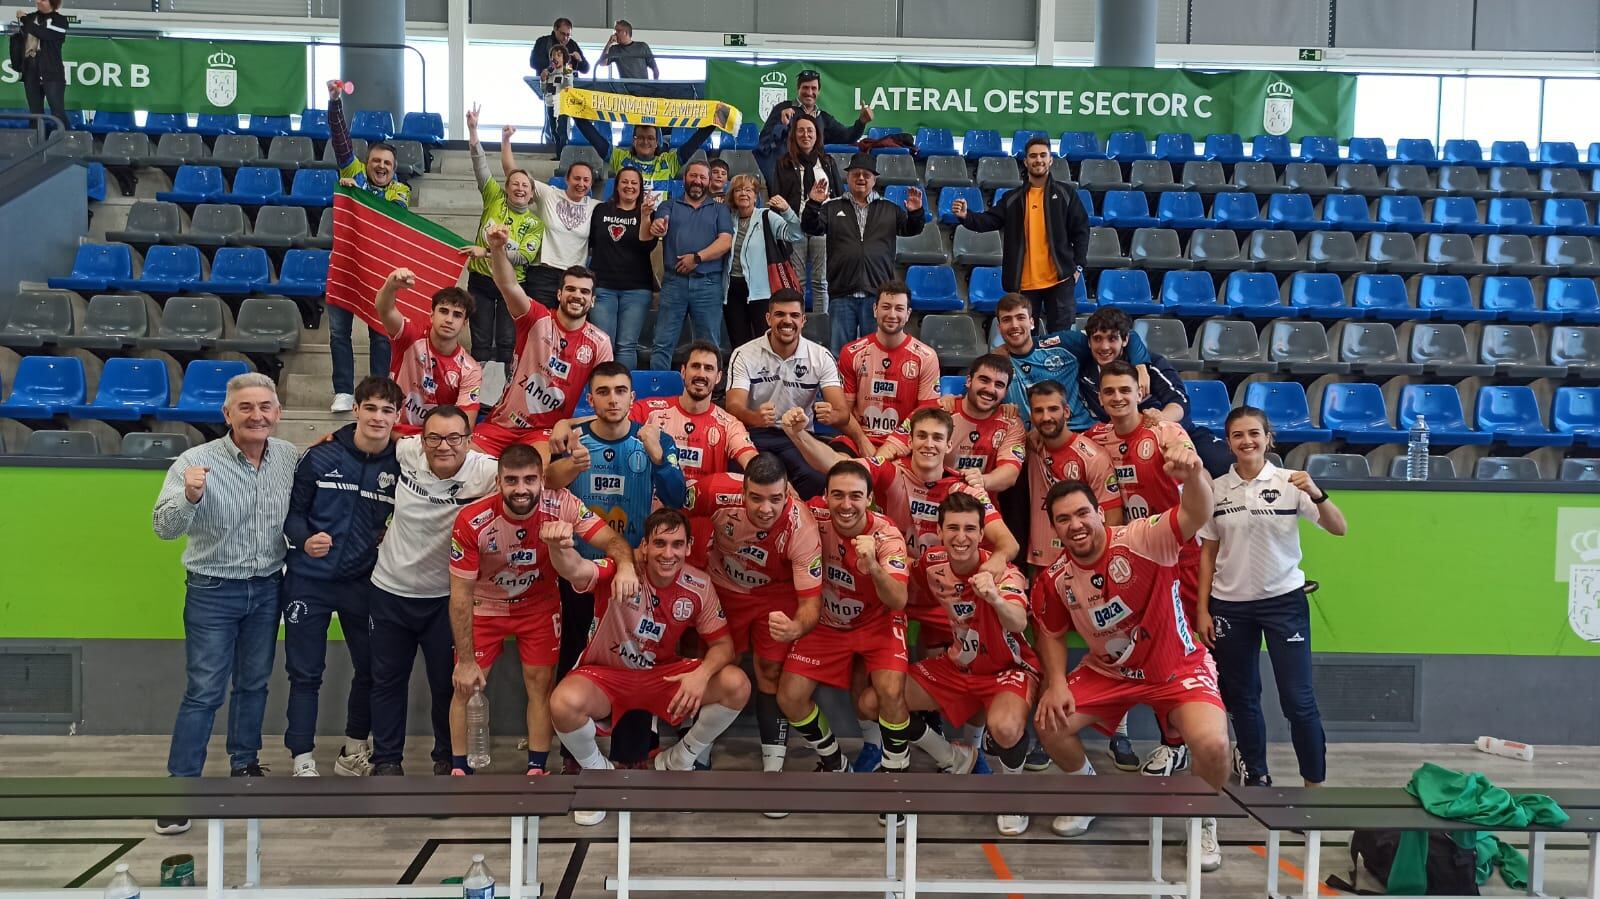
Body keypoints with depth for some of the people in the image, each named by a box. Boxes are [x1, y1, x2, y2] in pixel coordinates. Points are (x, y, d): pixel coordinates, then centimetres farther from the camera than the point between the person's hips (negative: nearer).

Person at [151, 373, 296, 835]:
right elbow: (164, 527, -22)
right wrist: (189, 497, -40)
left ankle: (244, 764, 34)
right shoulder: (196, 462, -16)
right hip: (213, 592, -4)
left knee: (254, 684, 17)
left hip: (267, 589, 4)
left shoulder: (289, 456, -4)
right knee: (204, 691, -4)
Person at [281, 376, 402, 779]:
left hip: (364, 582, 2)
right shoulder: (321, 457, -9)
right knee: (305, 673, 5)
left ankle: (354, 752, 32)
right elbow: (292, 510, -3)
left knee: (370, 670, 12)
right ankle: (303, 762, 15)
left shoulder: (401, 466, -4)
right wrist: (304, 539, -20)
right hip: (309, 580, -2)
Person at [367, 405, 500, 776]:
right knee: (387, 679, 15)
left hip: (445, 597, -3)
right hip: (390, 590, 3)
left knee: (447, 682, 11)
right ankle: (386, 759, 31)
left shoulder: (485, 472, -23)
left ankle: (448, 758, 30)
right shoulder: (408, 451, -13)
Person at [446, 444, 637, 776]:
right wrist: (465, 660, -17)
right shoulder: (471, 521, -30)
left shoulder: (560, 505, -27)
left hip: (540, 606, 1)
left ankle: (537, 768, 19)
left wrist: (625, 565, -53)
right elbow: (460, 594, -21)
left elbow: (611, 540, -27)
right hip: (485, 608, -1)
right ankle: (458, 769, 24)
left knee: (541, 684, 2)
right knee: (465, 686, 4)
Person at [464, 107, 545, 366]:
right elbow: (480, 166, -10)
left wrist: (486, 253, -21)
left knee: (507, 341, 0)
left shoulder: (535, 223, -2)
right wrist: (473, 130, -22)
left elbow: (523, 257, -14)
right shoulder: (495, 199, 0)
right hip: (480, 280, 0)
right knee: (481, 341, 2)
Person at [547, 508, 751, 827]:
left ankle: (678, 762, 7)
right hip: (606, 676, -3)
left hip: (664, 675, 3)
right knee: (564, 703, -36)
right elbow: (576, 570, -44)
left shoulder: (699, 586, -11)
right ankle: (598, 773, 0)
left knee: (737, 685, -20)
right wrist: (559, 548, -69)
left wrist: (703, 673, -29)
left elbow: (722, 644, -6)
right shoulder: (622, 571, -23)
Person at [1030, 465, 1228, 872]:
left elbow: (1196, 515, -40)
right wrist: (1056, 682, -8)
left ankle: (1203, 822, 6)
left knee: (1212, 745, -28)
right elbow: (1051, 633, 8)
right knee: (1050, 723, -11)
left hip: (1177, 668, -4)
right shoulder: (1054, 580, -8)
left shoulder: (1140, 539, -24)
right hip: (1107, 671, 5)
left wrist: (1194, 476, -61)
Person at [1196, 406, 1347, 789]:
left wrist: (1316, 494, -30)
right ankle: (1256, 775, 28)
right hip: (1229, 604, 3)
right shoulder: (1216, 489, 0)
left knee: (1298, 699, -4)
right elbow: (1208, 554, 5)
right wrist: (1202, 610, 2)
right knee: (1240, 696, 12)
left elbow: (1339, 530, -13)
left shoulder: (1289, 483, -7)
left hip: (1284, 600, -3)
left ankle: (1315, 783, 8)